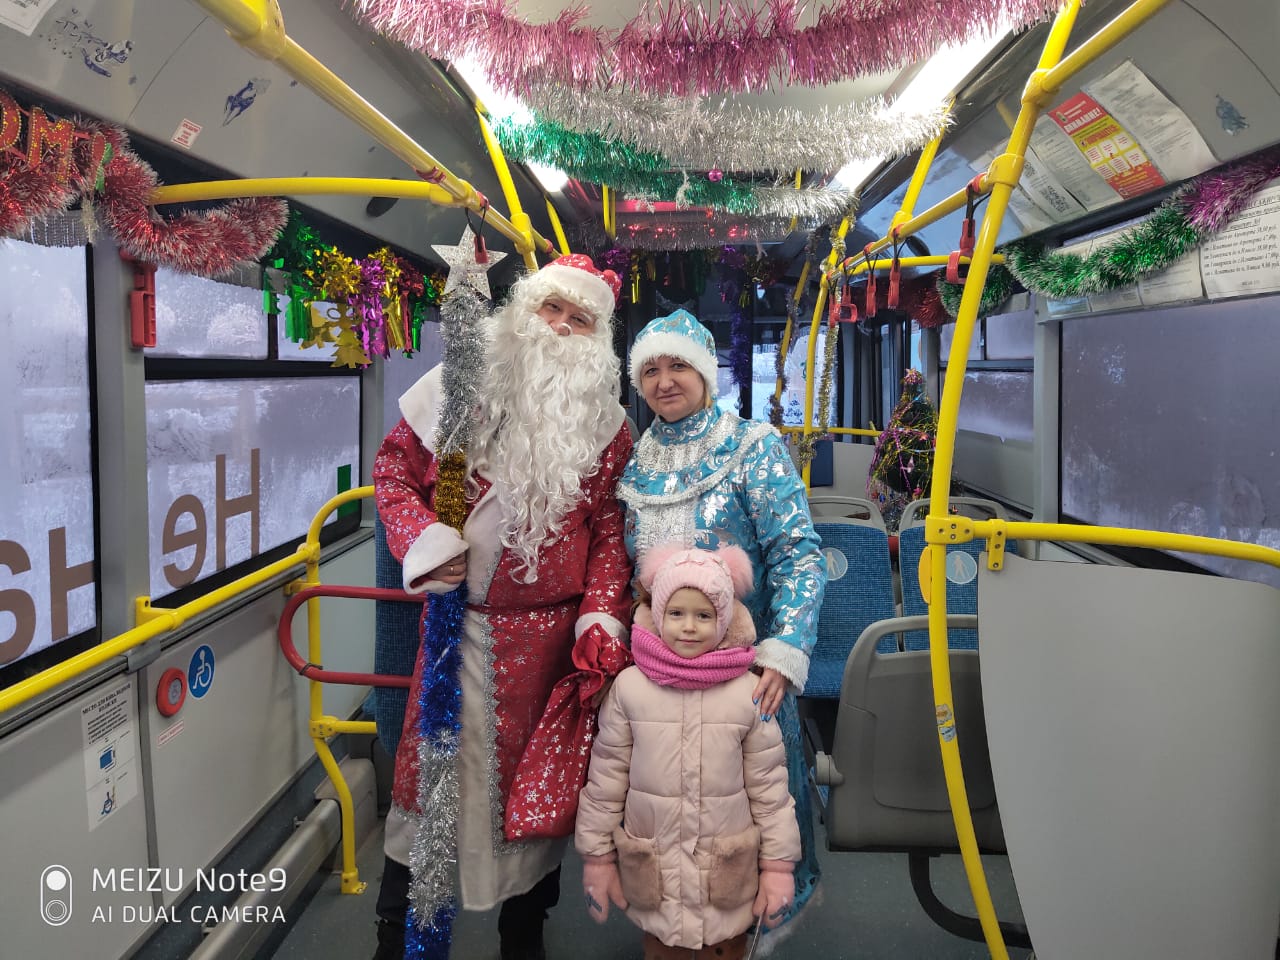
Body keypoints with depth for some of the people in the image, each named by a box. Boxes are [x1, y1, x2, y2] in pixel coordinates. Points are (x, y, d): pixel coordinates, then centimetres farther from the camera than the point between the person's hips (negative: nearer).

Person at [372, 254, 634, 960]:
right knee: (430, 765, 8)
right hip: (455, 620, 0)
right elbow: (394, 467, 5)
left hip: (549, 635, 1)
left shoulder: (606, 424, 2)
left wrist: (602, 616, -11)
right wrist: (424, 541, -11)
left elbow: (609, 530, 1)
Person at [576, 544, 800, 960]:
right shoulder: (629, 687, -10)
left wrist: (778, 866, 1)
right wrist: (597, 858, 3)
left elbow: (770, 787, -2)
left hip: (727, 872, 0)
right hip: (651, 869, 0)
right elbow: (605, 779, -1)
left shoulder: (748, 692, -10)